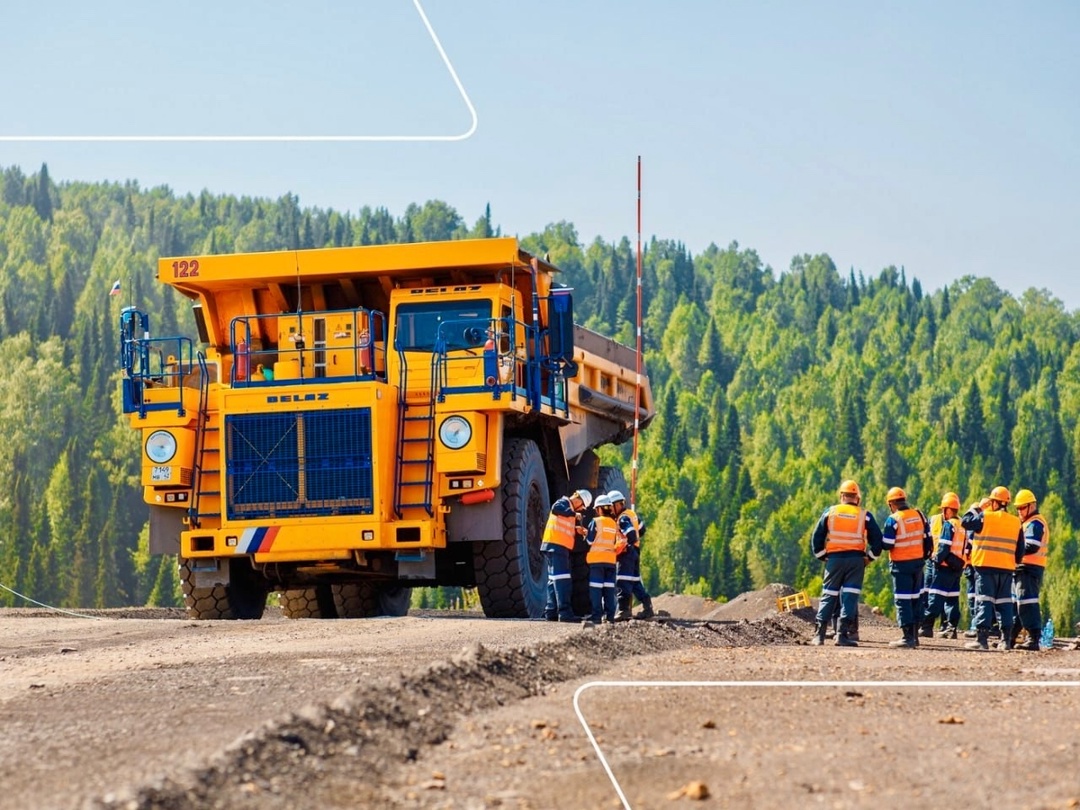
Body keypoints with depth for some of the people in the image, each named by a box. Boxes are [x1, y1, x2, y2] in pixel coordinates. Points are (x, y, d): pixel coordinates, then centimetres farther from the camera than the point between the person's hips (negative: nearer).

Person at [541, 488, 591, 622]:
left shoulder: (570, 508, 24)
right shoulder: (564, 502, -4)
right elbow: (555, 508, -27)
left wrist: (576, 529, 10)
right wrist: (573, 514, -22)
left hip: (560, 548, 10)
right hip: (555, 546, -10)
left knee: (554, 580, 12)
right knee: (562, 580, -15)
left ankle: (551, 613, 15)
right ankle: (565, 613, -20)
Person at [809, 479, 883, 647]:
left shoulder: (829, 512, 6)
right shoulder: (864, 515, 4)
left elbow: (816, 537, 5)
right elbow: (877, 540, 1)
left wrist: (821, 556, 13)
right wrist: (869, 557, 10)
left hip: (834, 558, 1)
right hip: (856, 559, -1)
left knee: (829, 595, 7)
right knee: (850, 595, -1)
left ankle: (819, 635, 3)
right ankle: (843, 635, -9)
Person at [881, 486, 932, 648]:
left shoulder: (893, 520, -14)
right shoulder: (919, 515, 4)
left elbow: (887, 545, -15)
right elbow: (927, 539, 6)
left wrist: (883, 536, 6)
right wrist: (924, 556, 17)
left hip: (901, 564, -6)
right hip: (918, 562, 6)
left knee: (902, 599, -2)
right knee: (915, 597, 14)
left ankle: (908, 637, -7)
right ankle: (914, 635, 18)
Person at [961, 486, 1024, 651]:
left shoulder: (986, 517, -7)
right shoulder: (1016, 522, 9)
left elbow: (965, 521, 3)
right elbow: (1020, 550, 12)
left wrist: (976, 507, 14)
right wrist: (1014, 563, 24)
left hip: (986, 566, -4)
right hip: (1007, 568, 4)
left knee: (984, 601, -4)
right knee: (1004, 602, 10)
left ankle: (981, 638, -10)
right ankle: (1006, 640, 9)